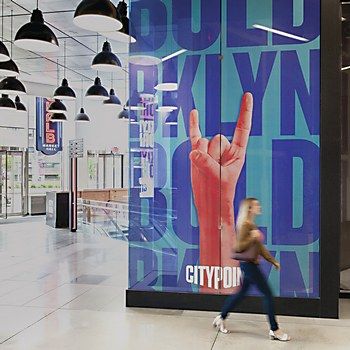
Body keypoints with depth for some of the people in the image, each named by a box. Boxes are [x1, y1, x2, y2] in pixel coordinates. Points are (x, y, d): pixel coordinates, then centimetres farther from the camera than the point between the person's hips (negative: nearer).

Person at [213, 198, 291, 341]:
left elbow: (260, 247, 17)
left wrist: (273, 261, 17)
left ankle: (221, 318, 30)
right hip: (249, 265, -10)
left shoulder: (252, 225, 12)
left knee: (241, 293, 18)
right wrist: (252, 237, -27)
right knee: (268, 294, -3)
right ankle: (275, 330, 7)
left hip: (251, 265, 10)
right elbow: (239, 247, -19)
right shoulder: (245, 225, -16)